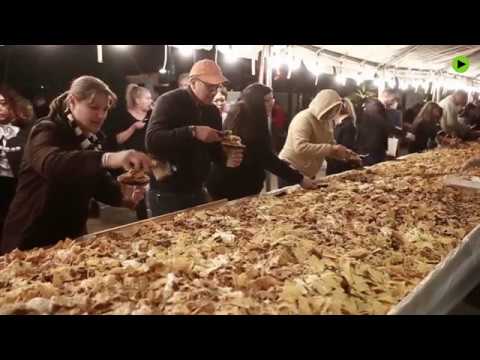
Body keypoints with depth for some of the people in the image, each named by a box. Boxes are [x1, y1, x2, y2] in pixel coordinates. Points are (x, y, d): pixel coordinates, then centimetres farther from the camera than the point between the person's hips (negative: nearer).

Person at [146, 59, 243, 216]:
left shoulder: (213, 111, 7)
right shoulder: (169, 102, -13)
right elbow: (152, 141, -26)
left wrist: (227, 160, -8)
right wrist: (192, 132, -35)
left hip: (197, 191, 7)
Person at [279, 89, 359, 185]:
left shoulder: (328, 121, 5)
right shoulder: (304, 118, -21)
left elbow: (330, 145, 13)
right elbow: (300, 147, -35)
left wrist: (344, 153, -7)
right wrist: (331, 149, -34)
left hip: (308, 174, 8)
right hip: (291, 171, -8)